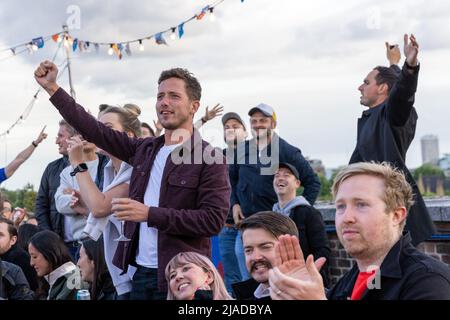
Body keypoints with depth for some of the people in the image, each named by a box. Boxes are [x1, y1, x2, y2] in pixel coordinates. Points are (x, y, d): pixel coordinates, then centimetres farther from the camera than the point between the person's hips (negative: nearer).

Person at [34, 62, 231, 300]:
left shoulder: (210, 159, -8)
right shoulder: (144, 149, 10)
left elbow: (213, 220, -17)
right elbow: (95, 130, 13)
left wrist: (149, 214, -21)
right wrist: (52, 88, 9)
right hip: (140, 272, 6)